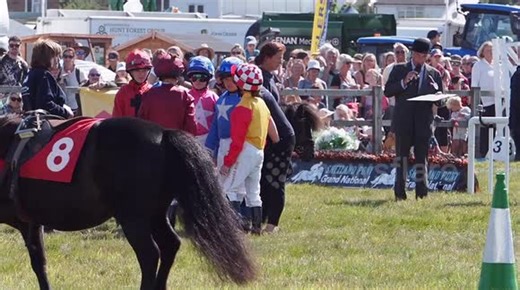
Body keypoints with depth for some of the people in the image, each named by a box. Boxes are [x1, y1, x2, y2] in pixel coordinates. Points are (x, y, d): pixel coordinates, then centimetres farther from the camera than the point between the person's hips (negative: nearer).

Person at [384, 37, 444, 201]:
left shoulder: (433, 74, 12)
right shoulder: (399, 70, 8)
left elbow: (440, 101, 13)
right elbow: (387, 92, 1)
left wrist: (436, 90, -10)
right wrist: (404, 82, -13)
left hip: (423, 121, 1)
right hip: (403, 120, -1)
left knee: (421, 156, 1)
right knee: (402, 155, -1)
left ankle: (421, 191, 3)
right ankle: (400, 192, 0)